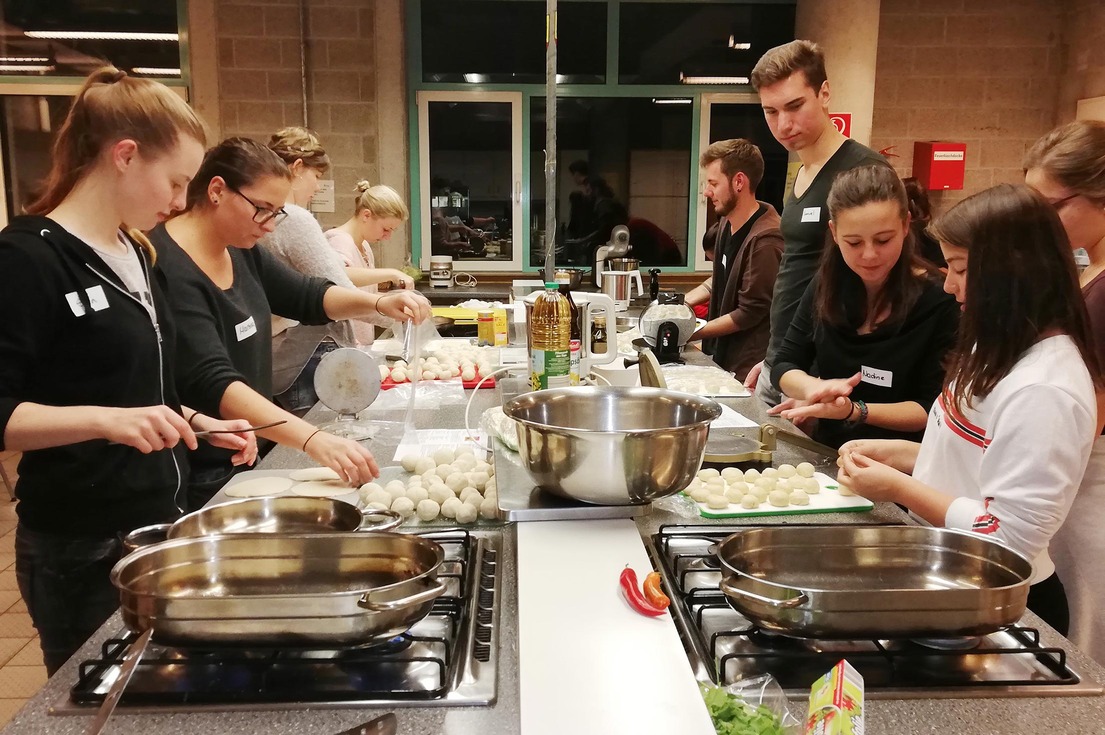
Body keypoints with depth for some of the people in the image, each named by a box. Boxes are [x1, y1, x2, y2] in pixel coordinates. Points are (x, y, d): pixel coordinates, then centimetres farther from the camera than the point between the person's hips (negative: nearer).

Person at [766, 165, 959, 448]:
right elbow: (784, 366, 3)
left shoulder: (937, 303, -12)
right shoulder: (827, 283, 0)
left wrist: (854, 411, -25)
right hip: (824, 454, 3)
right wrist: (813, 387, -19)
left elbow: (933, 410, -10)